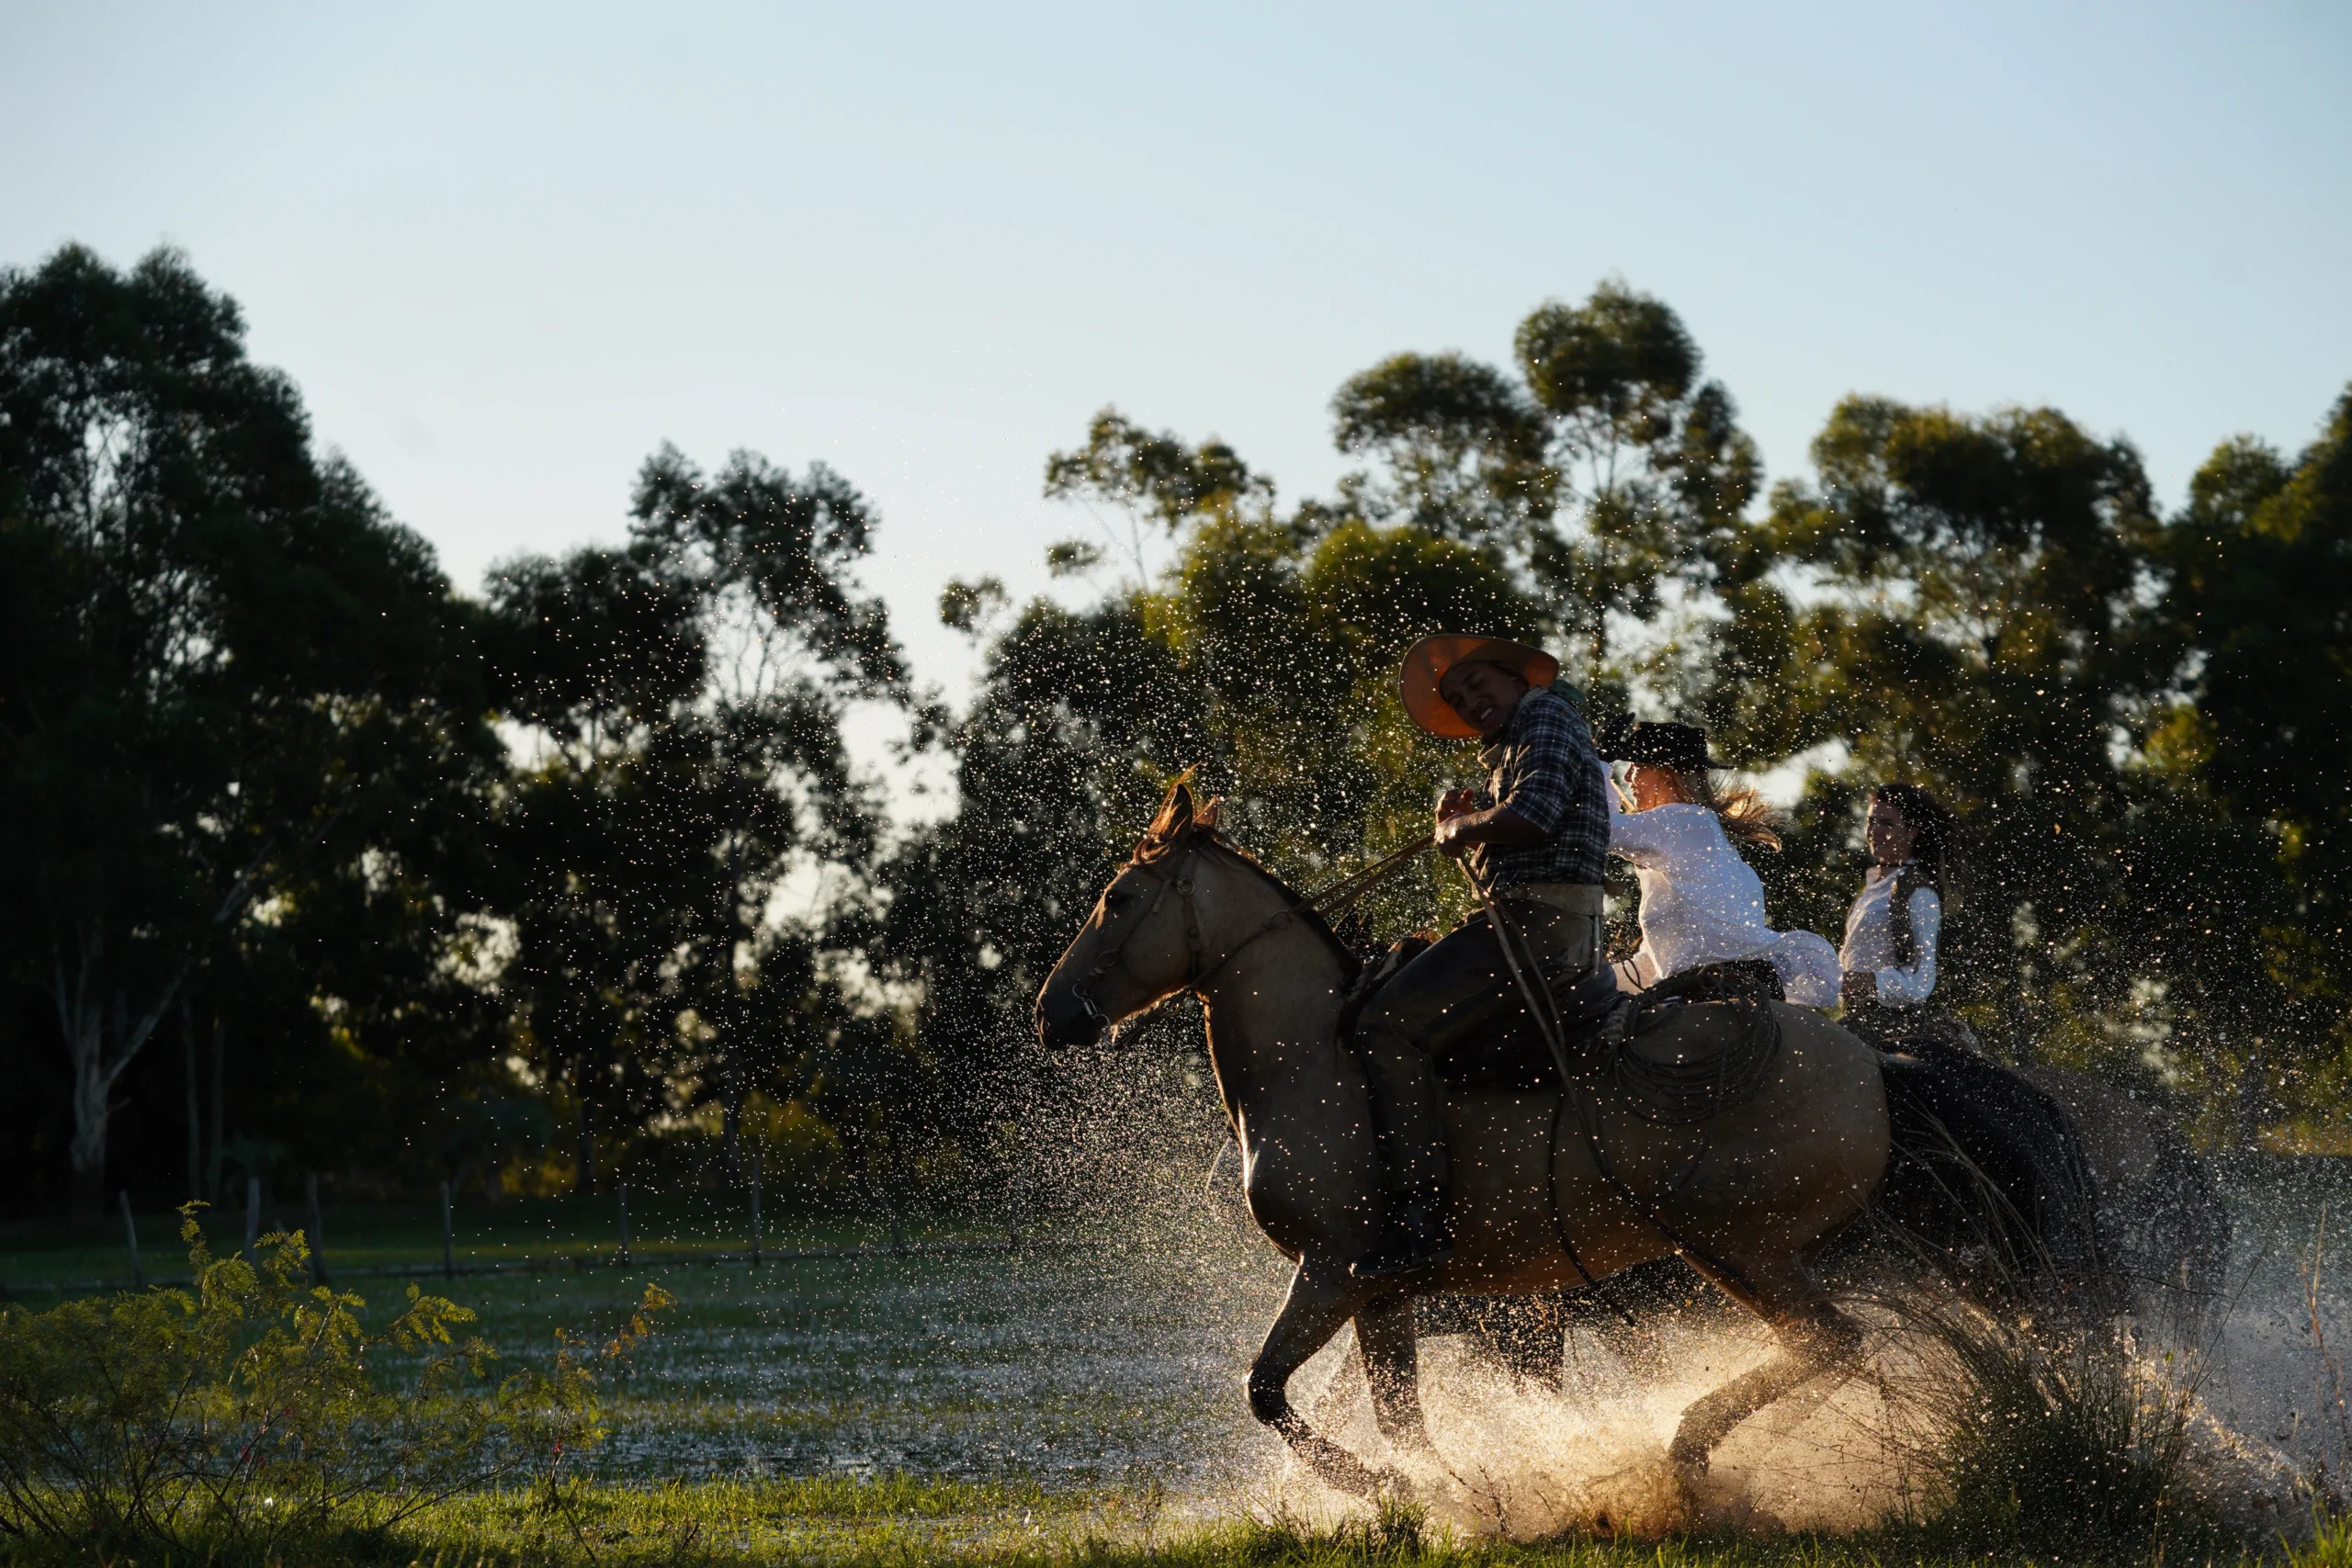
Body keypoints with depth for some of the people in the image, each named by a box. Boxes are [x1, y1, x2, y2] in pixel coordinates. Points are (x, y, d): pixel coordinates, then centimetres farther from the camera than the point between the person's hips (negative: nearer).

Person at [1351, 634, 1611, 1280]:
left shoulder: (1545, 716, -1)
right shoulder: (1512, 756, 30)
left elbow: (1532, 816, -19)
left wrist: (1460, 830, -3)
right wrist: (1466, 831, 14)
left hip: (1535, 922, -11)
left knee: (1390, 1027, -23)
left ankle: (1417, 1217, -33)